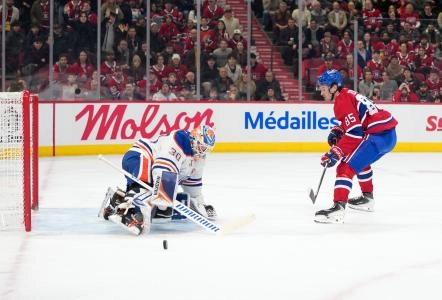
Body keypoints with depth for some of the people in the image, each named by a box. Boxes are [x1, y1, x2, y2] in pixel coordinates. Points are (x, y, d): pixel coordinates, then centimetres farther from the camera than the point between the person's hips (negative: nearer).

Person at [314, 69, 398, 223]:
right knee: (360, 160, 34)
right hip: (389, 135, 11)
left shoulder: (343, 101, -12)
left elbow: (354, 133, -20)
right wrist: (337, 131, 13)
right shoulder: (348, 95, 19)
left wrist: (336, 153, -20)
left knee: (347, 166, -17)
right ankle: (367, 198, 45)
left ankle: (338, 208, -31)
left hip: (379, 135, -11)